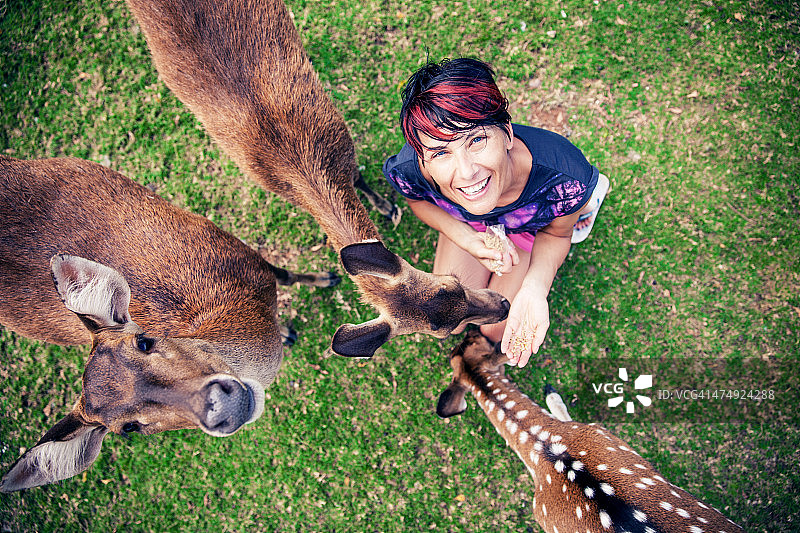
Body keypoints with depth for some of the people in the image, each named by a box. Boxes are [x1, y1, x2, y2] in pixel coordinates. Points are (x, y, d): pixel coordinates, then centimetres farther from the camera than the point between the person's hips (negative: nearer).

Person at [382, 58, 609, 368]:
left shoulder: (564, 179, -45)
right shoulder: (407, 171, -41)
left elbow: (556, 234, -19)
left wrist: (534, 289, -39)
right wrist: (468, 239, -29)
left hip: (533, 228, -1)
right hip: (467, 223, 2)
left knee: (494, 330, 4)